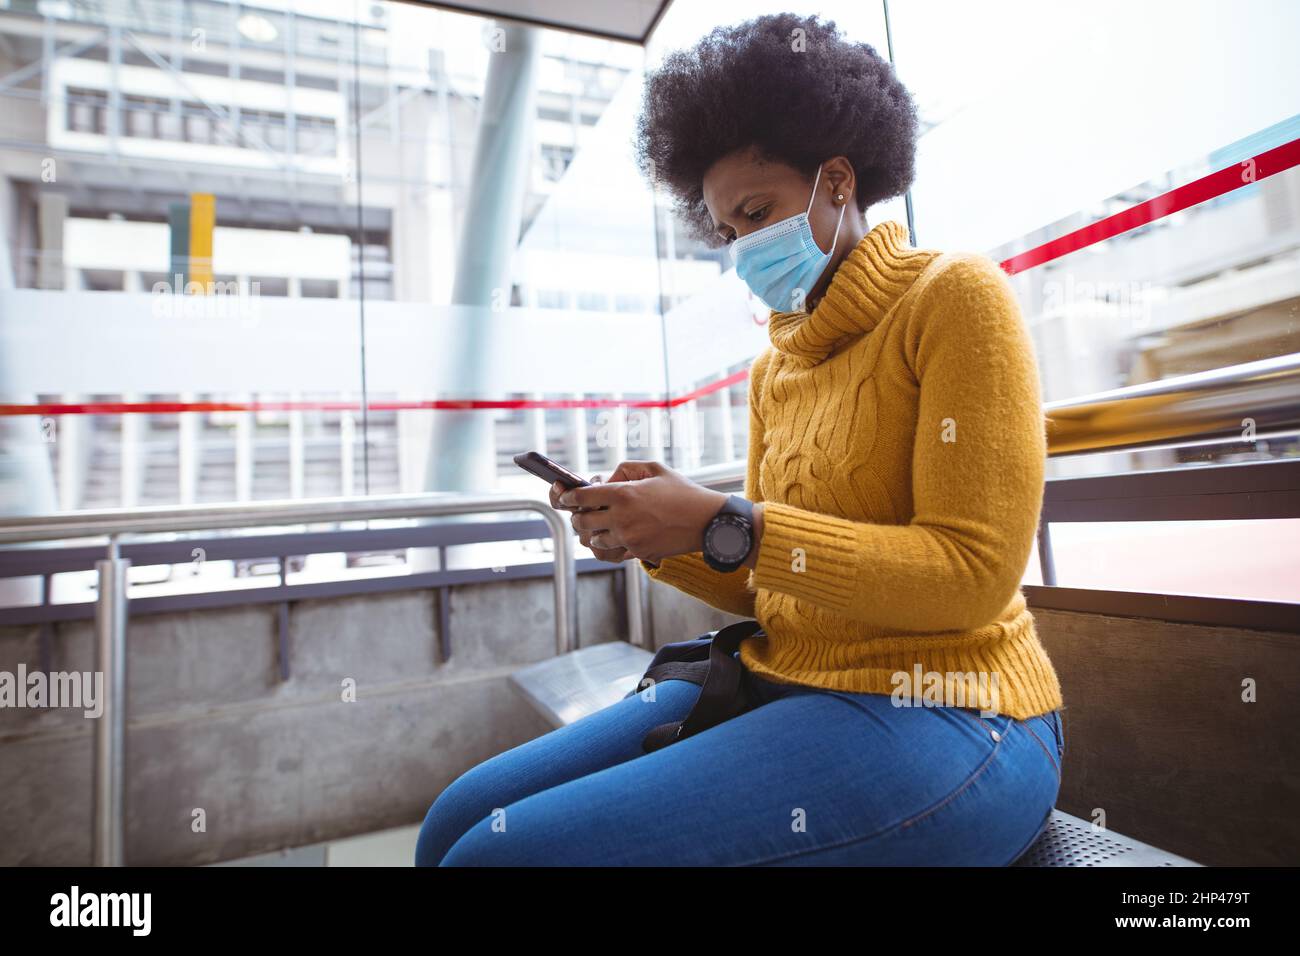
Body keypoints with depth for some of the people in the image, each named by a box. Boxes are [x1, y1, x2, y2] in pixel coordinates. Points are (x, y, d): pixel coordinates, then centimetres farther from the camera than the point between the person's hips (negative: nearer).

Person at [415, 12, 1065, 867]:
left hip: (936, 714, -6)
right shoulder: (773, 370, 13)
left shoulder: (952, 296, -5)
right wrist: (662, 538, -6)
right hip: (783, 691, 6)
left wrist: (723, 525, -21)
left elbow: (974, 574, -15)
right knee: (461, 819, -3)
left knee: (503, 850, -19)